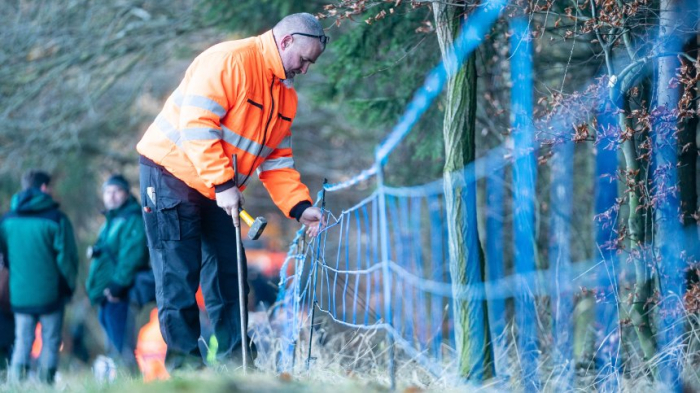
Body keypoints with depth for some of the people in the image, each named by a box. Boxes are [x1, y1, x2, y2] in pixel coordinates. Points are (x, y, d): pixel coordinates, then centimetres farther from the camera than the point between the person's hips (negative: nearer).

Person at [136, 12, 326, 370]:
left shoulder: (285, 94, 9)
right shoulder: (230, 60, -19)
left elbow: (277, 161, 10)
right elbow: (197, 124, -25)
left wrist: (300, 207, -4)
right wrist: (222, 183, -27)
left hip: (218, 191, 9)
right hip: (172, 172, -8)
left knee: (227, 276, 5)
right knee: (179, 276, -8)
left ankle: (235, 363, 8)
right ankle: (184, 363, -5)